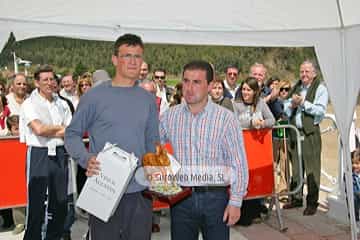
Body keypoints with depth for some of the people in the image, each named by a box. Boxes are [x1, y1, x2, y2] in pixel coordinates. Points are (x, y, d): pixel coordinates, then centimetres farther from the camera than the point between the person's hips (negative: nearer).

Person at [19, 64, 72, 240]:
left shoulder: (62, 104, 12)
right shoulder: (29, 104, -2)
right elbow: (39, 129, -16)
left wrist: (49, 132, -9)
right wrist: (60, 127, -2)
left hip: (59, 154, 5)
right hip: (39, 153, -4)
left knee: (59, 201, 12)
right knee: (36, 201, -1)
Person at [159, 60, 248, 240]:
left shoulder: (226, 118, -5)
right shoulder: (170, 116, 3)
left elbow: (239, 164, -4)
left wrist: (235, 201, -7)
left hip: (215, 197, -2)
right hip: (181, 198, 2)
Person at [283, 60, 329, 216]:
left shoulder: (320, 89, -1)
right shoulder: (295, 88, 15)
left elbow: (320, 111, -12)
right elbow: (285, 108, 16)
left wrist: (303, 102, -14)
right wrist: (292, 105, -5)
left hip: (310, 133, -5)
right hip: (294, 132, 5)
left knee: (312, 169, -2)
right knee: (295, 167, 11)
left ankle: (312, 203, 7)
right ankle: (296, 198, 23)